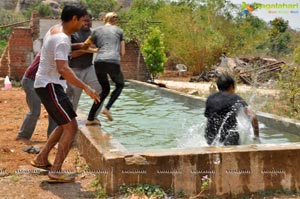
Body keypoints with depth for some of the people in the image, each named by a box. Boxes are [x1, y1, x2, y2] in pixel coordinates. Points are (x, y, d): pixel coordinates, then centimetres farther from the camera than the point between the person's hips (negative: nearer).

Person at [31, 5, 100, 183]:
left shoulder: (56, 30, 10)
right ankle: (56, 171, -5)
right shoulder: (62, 38, -21)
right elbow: (63, 69, -33)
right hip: (50, 86, -10)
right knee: (72, 127, -9)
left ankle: (41, 159, 25)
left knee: (65, 125, 18)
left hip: (48, 84, 10)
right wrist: (86, 88, -33)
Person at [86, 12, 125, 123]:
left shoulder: (97, 31, 19)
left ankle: (90, 118, 17)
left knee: (105, 89, 22)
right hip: (113, 62, -3)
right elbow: (122, 52, 15)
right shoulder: (118, 31, 16)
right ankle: (107, 108, 2)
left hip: (99, 62, 3)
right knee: (120, 85, 24)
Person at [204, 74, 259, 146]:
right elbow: (253, 117, -9)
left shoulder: (210, 98, 8)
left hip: (210, 139, 6)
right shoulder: (235, 98, -3)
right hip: (229, 140, -6)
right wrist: (256, 136, 1)